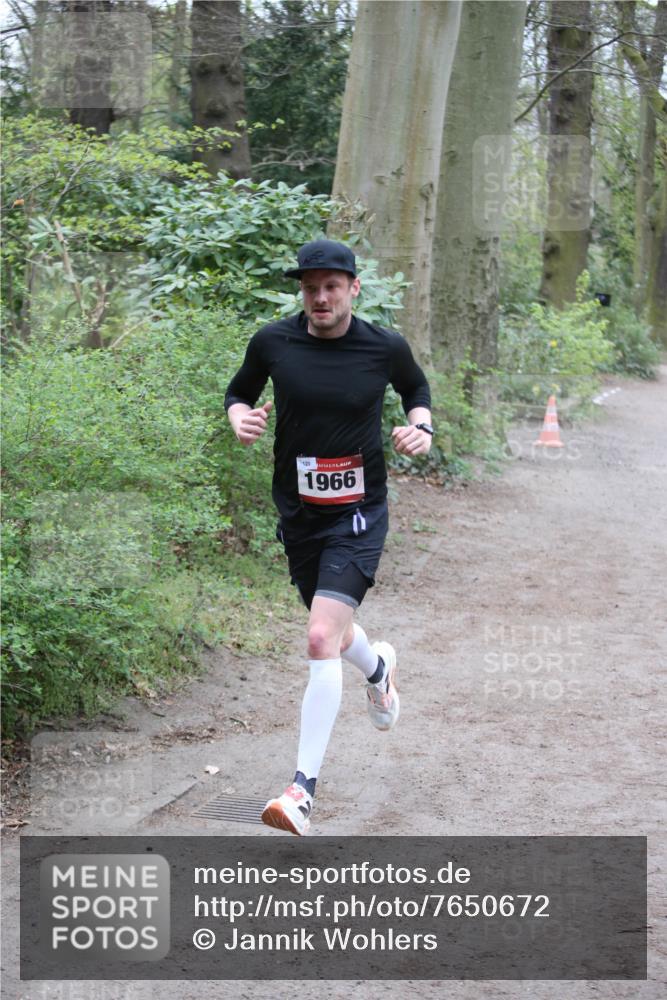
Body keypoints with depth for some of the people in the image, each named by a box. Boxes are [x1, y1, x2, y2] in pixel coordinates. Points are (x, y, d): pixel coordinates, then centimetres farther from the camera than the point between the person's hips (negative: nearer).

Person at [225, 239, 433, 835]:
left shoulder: (385, 347, -6)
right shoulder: (272, 343, -4)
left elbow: (417, 388, 15)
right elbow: (239, 392, 12)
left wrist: (421, 426, -5)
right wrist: (241, 418, -10)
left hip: (358, 514, -4)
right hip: (298, 512, 4)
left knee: (323, 640, -20)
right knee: (333, 633, 21)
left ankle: (304, 789, -18)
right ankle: (377, 666, 60)